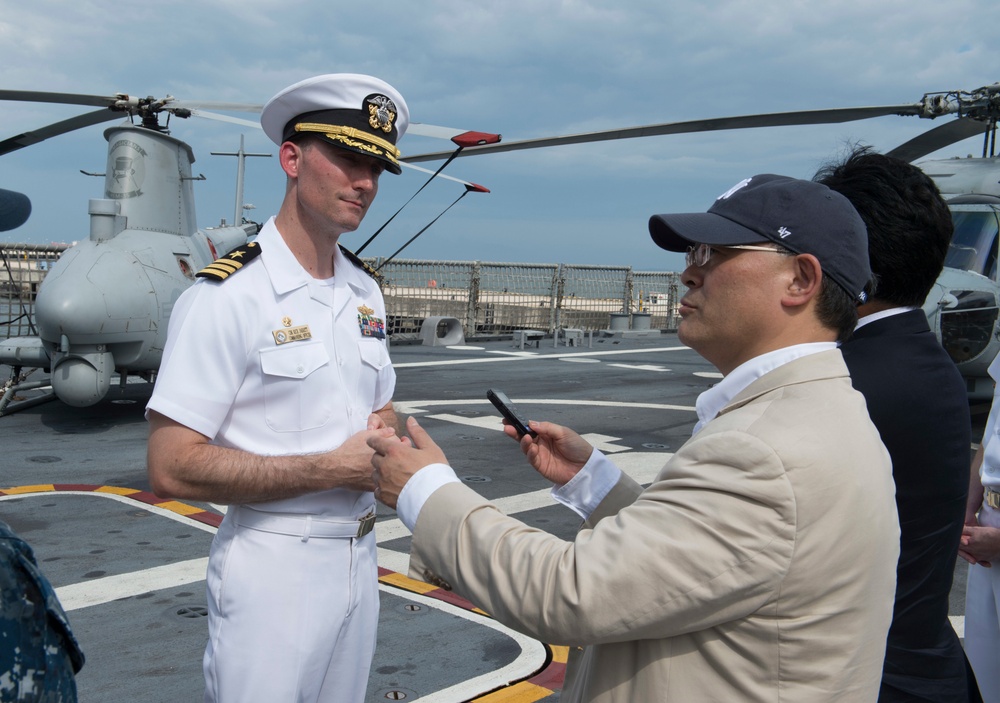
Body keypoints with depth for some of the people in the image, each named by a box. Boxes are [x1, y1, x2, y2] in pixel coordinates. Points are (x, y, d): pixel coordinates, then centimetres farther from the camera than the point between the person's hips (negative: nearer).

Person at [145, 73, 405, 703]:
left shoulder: (366, 293, 7)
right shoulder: (227, 295, -16)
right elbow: (173, 468, -21)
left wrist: (385, 437, -7)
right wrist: (334, 468, -21)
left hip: (360, 556, 7)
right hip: (273, 570, -7)